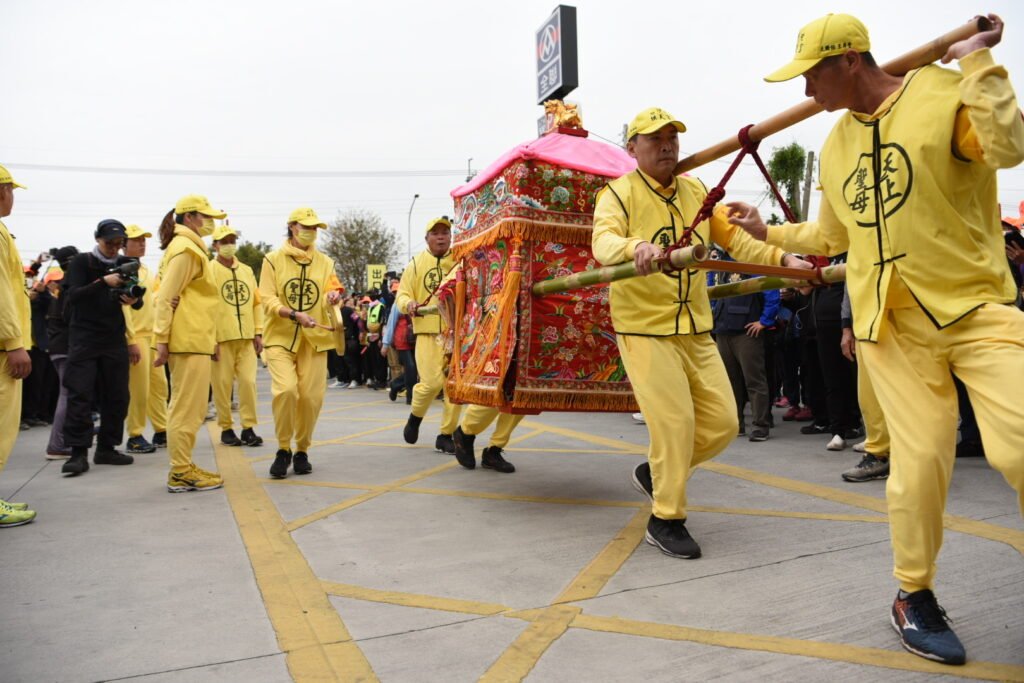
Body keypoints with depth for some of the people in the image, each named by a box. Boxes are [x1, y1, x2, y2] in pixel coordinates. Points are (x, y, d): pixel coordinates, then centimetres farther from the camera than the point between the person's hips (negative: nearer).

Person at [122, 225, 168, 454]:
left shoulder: (146, 270, 17)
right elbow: (122, 307, -15)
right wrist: (130, 341, -19)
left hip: (152, 335, 8)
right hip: (136, 336, -8)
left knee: (159, 385, 10)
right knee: (139, 390, -5)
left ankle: (161, 432, 18)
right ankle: (135, 437, 5)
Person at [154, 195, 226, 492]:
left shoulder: (190, 247, 20)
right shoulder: (185, 248, -10)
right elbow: (166, 297, -17)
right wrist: (162, 339, -20)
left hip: (194, 339, 10)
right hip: (189, 341, -10)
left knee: (187, 407, 14)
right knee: (187, 407, -5)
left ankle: (182, 468, 21)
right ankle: (181, 473, 1)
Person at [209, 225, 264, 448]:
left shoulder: (247, 270, 15)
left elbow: (256, 302, 15)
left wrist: (258, 333, 7)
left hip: (246, 338, 3)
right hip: (222, 338, -3)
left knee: (249, 381, -1)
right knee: (223, 384, 1)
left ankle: (248, 428, 6)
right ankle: (226, 429, 12)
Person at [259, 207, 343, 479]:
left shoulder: (324, 261, 12)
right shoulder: (273, 259, 2)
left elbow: (331, 291, 5)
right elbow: (267, 300, -5)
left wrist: (333, 296, -19)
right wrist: (295, 315, -21)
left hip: (314, 339, 3)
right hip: (280, 337, -2)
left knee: (311, 396, -1)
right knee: (285, 390, -19)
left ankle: (302, 451, 20)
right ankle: (283, 449, 3)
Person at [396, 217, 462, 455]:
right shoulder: (416, 264, 8)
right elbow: (401, 295, 7)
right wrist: (408, 303, -16)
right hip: (428, 331, -1)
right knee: (432, 382, -11)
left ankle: (445, 435, 15)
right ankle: (415, 416, 22)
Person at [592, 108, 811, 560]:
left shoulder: (696, 191, 13)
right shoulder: (619, 194, -6)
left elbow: (733, 238, 10)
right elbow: (603, 241, -24)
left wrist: (782, 259, -5)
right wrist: (636, 247, -47)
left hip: (696, 329, 6)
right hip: (644, 329, -6)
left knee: (722, 422, 6)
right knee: (675, 422, -9)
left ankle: (654, 472, 30)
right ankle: (666, 521, 12)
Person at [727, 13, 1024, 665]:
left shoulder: (947, 92, -3)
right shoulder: (836, 144, 14)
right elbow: (832, 234, 26)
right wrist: (767, 231, 26)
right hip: (892, 324, 4)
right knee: (919, 461, 0)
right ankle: (915, 596, 17)